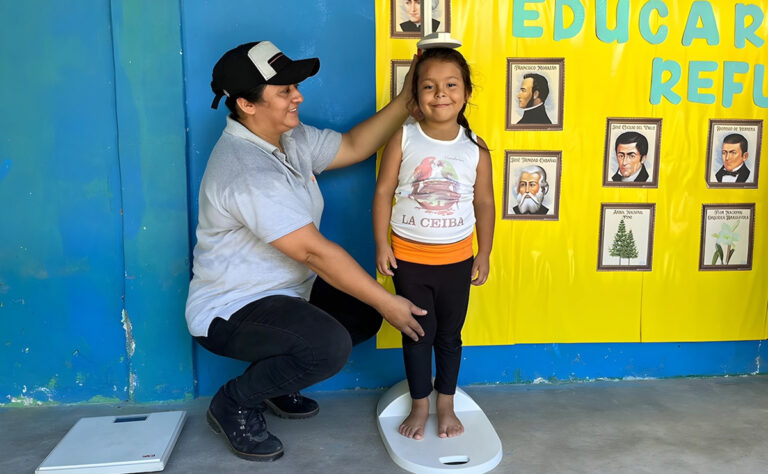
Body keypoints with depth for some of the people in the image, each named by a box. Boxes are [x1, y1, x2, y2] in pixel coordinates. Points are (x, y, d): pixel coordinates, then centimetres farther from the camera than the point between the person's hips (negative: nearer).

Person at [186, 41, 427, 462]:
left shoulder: (290, 138, 1)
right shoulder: (246, 171, -29)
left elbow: (352, 146, 10)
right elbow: (314, 252, -30)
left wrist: (404, 101, -1)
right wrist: (387, 303, -24)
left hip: (284, 292, 10)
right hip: (230, 312, -10)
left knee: (363, 311, 5)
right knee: (330, 344, -32)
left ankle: (274, 380, 19)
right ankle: (234, 403, -4)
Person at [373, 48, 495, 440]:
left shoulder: (475, 148, -5)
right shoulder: (403, 139, -9)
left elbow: (484, 202, 2)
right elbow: (383, 192, -6)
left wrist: (484, 254, 4)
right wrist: (381, 244, -8)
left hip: (456, 260, 1)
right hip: (408, 257, -1)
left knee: (449, 335, 14)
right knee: (417, 334, 11)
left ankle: (446, 405, 34)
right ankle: (420, 406, 30)